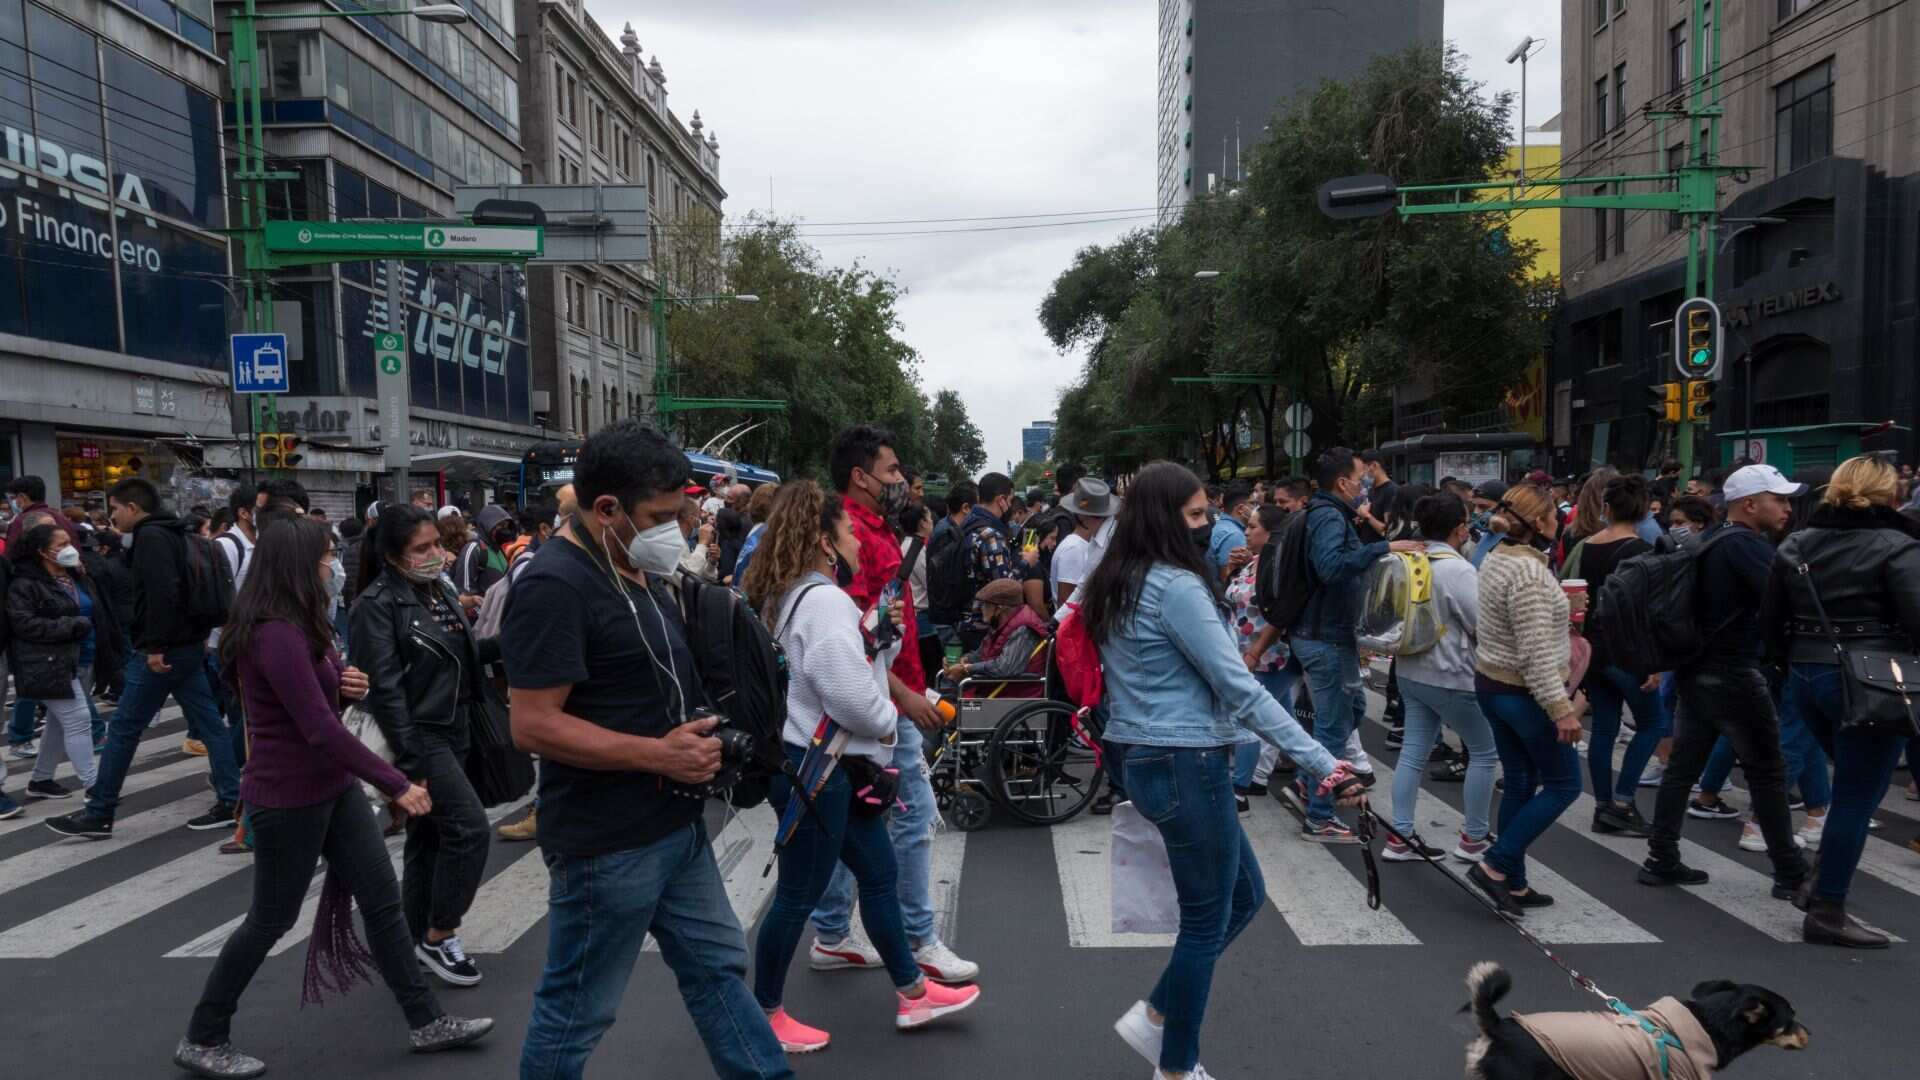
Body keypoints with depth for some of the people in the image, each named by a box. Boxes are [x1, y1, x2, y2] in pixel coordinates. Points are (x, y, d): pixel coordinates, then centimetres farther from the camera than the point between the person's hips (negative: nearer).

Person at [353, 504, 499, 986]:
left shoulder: (441, 592, 9)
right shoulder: (378, 604, -14)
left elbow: (464, 653, 18)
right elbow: (384, 688, -19)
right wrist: (409, 761, -22)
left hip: (453, 734, 8)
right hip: (418, 737, -8)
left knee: (428, 840, 14)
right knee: (470, 828, -11)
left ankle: (417, 943, 25)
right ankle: (440, 934, 4)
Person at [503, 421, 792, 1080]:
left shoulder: (634, 567, 9)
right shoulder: (554, 585, -21)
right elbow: (533, 726, -25)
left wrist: (701, 735, 8)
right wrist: (660, 755, -23)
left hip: (677, 824, 10)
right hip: (608, 843, -9)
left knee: (717, 968, 19)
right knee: (577, 1012, 7)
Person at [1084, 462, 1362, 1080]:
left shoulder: (1115, 585, 10)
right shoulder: (1177, 586, -18)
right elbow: (1240, 689, -20)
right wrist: (1318, 761, -17)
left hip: (1141, 758, 9)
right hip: (1185, 766, -9)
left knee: (1245, 896, 19)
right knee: (1206, 920, 6)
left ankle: (1155, 1016, 23)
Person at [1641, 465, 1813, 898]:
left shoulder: (1710, 541, 13)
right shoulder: (1747, 544, -16)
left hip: (1697, 671, 9)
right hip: (1734, 675, -9)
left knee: (1683, 766, 9)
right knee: (1767, 772, 4)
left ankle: (1661, 861, 12)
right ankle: (1791, 873, 14)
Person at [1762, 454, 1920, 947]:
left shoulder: (1796, 545, 9)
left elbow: (1770, 623, 10)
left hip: (1807, 677, 6)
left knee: (1853, 785, 24)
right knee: (1857, 796, 1)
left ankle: (1823, 883, 23)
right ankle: (1827, 912, 5)